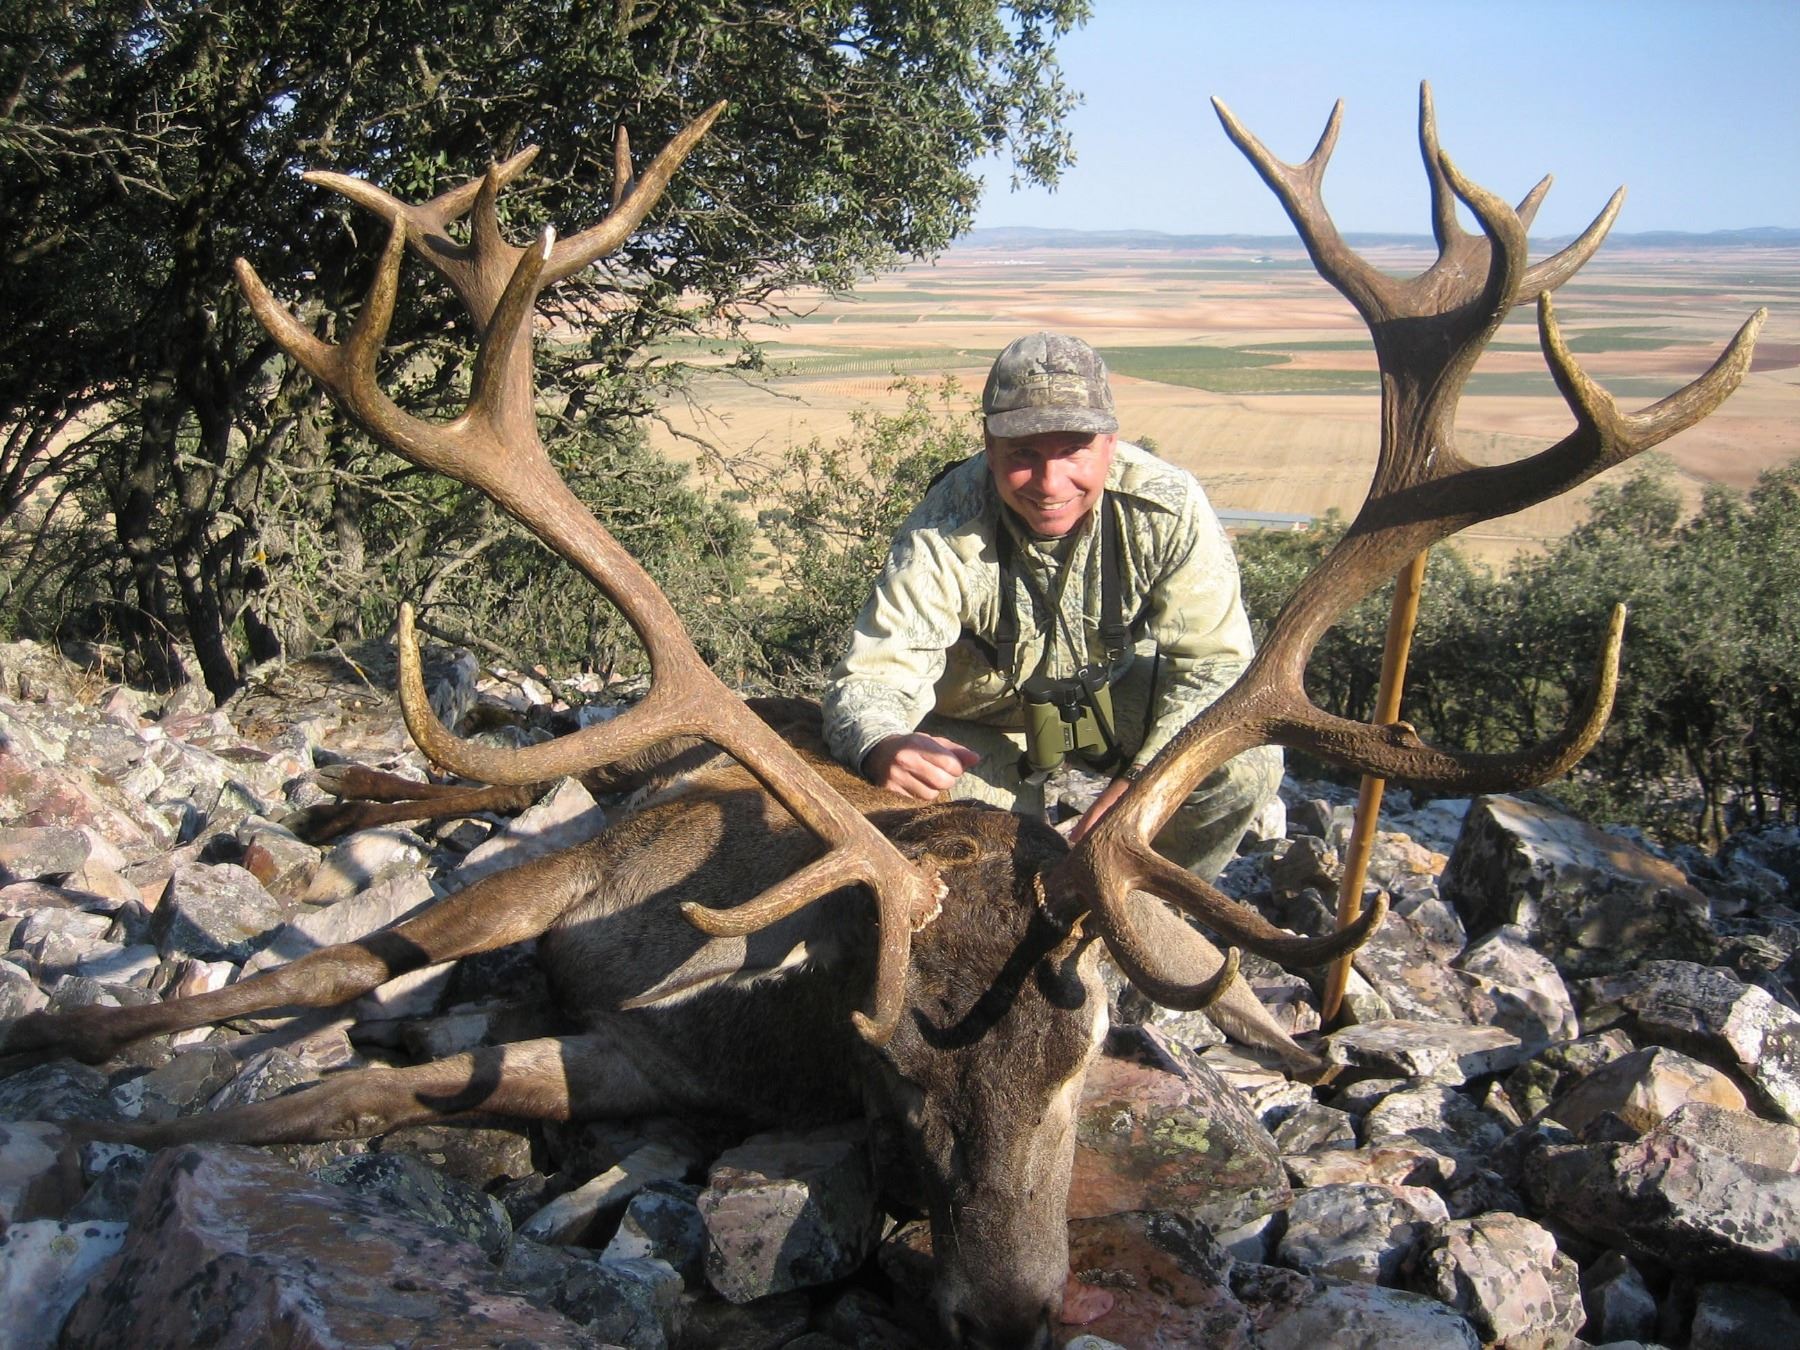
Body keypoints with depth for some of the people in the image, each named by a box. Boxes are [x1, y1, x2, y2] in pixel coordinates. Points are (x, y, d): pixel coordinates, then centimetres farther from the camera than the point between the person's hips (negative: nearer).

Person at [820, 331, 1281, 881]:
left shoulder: (1167, 506, -28)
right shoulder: (945, 534, -32)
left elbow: (1213, 660, -20)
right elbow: (871, 680, -34)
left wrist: (1143, 780, -33)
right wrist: (883, 747, -60)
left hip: (1116, 693, 2)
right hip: (983, 719, -2)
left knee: (1247, 764, -21)